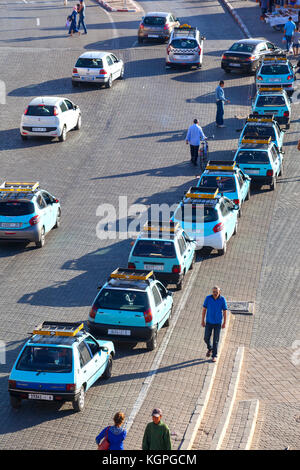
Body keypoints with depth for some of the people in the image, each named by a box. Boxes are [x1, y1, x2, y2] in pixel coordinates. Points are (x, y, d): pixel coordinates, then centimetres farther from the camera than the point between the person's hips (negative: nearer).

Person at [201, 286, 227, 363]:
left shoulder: (222, 299, -13)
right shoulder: (208, 298, -11)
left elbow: (225, 311, -5)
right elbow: (204, 309, -3)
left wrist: (224, 323, -4)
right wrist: (203, 321, -3)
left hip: (218, 323, -2)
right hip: (209, 322, 2)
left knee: (216, 340, 0)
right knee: (206, 338, 4)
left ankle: (214, 356, 11)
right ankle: (210, 349, 35)